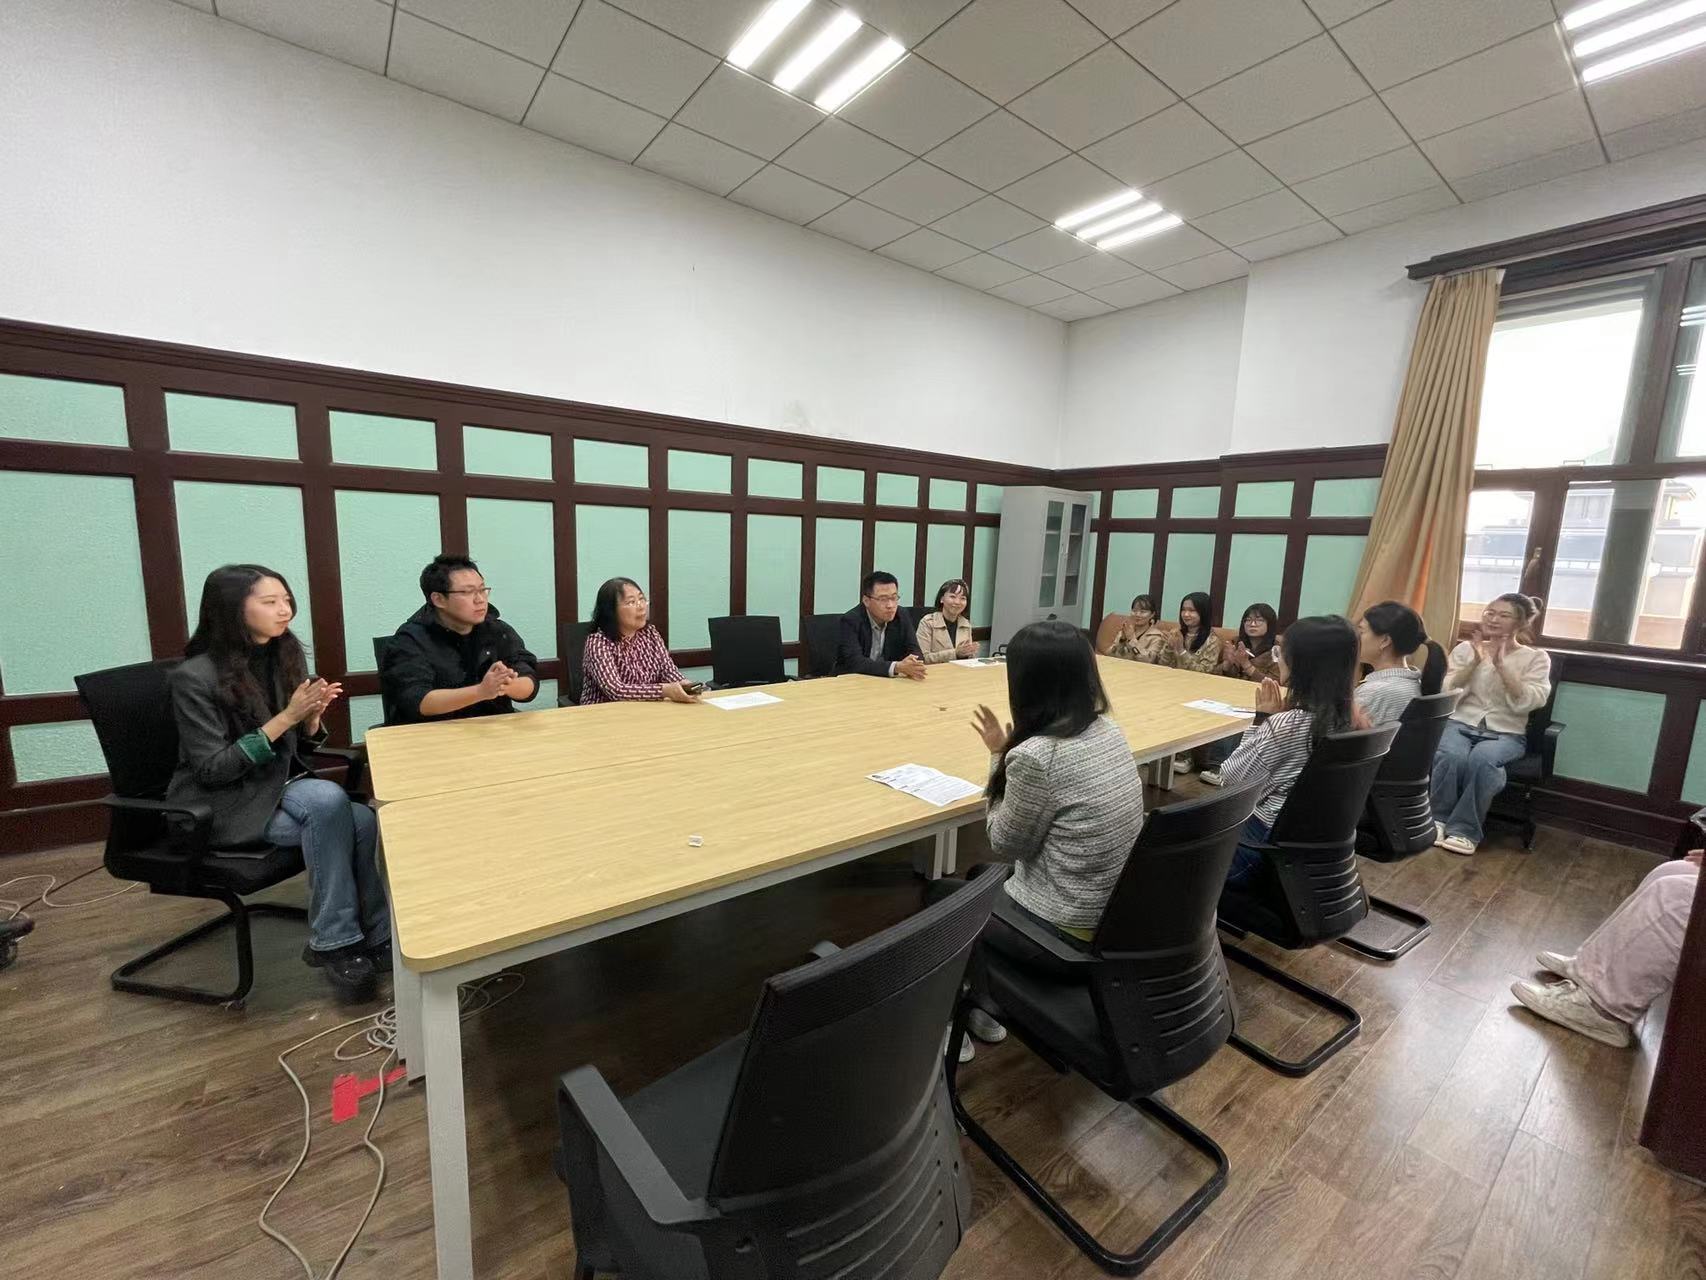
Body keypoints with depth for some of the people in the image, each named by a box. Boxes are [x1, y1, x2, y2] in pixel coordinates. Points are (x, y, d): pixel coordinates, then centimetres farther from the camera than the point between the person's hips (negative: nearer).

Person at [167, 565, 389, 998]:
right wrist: (285, 718, -24)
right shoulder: (194, 677, -14)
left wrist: (312, 717, -14)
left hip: (282, 786, 5)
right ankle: (331, 941, -20)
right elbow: (212, 770, -17)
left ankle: (378, 937, -13)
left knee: (363, 822, -26)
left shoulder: (284, 656, 2)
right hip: (224, 804, -5)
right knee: (327, 799, -32)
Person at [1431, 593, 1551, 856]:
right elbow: (1447, 693, -1)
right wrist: (1476, 661, -10)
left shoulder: (1536, 658, 7)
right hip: (1461, 724, 1)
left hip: (1506, 733, -1)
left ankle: (1465, 829, -22)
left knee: (1482, 758, -35)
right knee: (1450, 755, -34)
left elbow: (1524, 703, -8)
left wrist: (1500, 664, -15)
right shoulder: (1465, 649, 10)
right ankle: (1437, 819, -16)